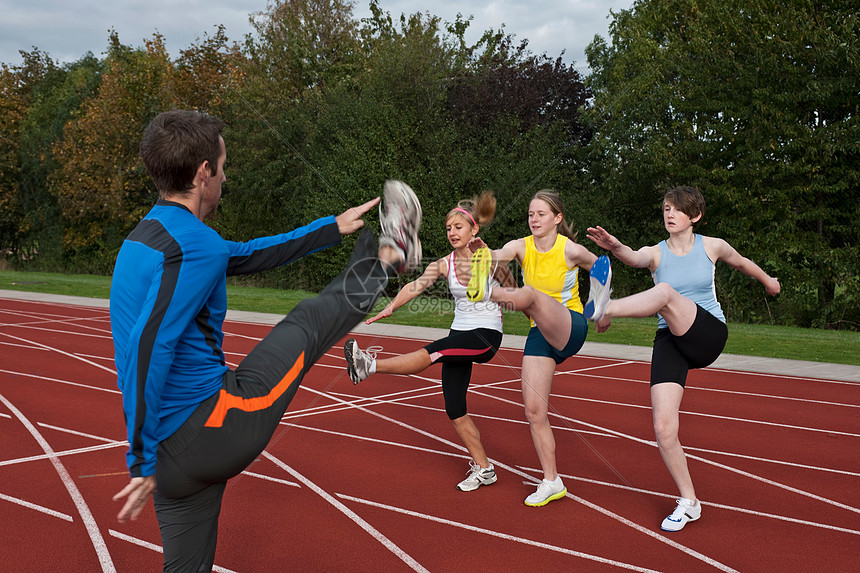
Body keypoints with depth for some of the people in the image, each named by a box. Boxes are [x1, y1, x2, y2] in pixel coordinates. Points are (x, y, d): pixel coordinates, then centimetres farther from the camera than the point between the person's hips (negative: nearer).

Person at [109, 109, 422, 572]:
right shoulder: (195, 244, -18)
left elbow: (248, 255, 24)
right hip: (211, 428, -9)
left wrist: (331, 228, 30)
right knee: (306, 322, 9)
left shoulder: (149, 236, 14)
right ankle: (385, 256, 32)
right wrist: (142, 462, -23)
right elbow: (149, 348, -27)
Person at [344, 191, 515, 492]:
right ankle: (483, 468, 12)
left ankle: (371, 364, -30)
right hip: (459, 333, 5)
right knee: (454, 408, 2)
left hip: (487, 336, -5)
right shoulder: (444, 264, 3)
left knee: (431, 352, -30)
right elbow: (416, 285, -14)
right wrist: (390, 307, -30)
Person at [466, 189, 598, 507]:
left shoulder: (571, 250, -7)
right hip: (540, 334, 4)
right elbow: (497, 255, -21)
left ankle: (488, 291, -65)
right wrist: (481, 252, -43)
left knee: (532, 294, -33)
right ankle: (551, 482, 10)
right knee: (534, 410, -2)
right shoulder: (522, 246, 0)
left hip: (571, 328, -4)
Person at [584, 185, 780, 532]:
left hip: (708, 335, -2)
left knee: (665, 292, -31)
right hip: (670, 341, 2)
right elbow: (635, 258, -21)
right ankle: (689, 502, 7)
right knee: (663, 429, -11)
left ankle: (604, 308, -54)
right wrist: (615, 247, -45)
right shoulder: (656, 253, 4)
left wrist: (767, 280, 47)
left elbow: (741, 262, 29)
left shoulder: (712, 246, 7)